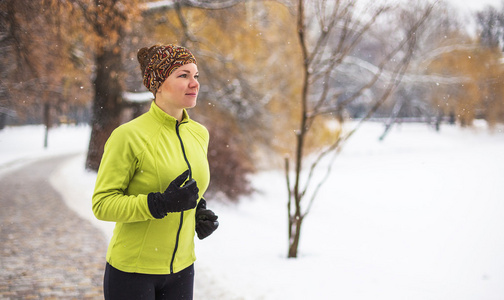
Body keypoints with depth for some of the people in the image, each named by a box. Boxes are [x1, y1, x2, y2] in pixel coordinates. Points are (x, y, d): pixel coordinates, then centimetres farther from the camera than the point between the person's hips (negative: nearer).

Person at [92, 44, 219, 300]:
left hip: (181, 269, 6)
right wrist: (161, 204, -27)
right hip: (132, 270, -5)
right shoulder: (128, 135, -16)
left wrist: (199, 212, 1)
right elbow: (102, 204, -16)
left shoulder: (199, 134, 4)